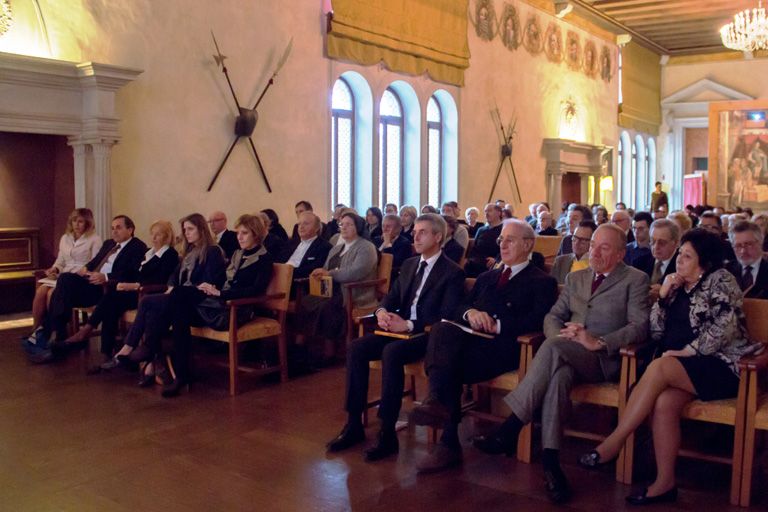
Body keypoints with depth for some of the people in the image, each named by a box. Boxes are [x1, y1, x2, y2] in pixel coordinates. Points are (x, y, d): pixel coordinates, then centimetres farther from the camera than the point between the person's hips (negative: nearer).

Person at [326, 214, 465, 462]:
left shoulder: (453, 272, -3)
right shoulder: (409, 265, 20)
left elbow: (446, 317, -13)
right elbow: (392, 296, 18)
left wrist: (409, 325, -22)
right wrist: (382, 311, -6)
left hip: (427, 335, -7)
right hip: (400, 328, 7)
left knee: (391, 352, -35)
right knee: (356, 348, -17)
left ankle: (387, 433, -27)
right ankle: (354, 425, -11)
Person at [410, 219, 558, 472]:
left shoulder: (542, 282, 12)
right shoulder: (486, 278, 33)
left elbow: (538, 320, -6)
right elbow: (459, 306, 22)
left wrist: (497, 325, -14)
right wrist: (470, 313, -2)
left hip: (503, 345, -5)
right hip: (470, 337, 5)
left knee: (450, 364, -32)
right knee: (442, 329, -31)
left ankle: (449, 444, -32)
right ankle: (436, 402, -39)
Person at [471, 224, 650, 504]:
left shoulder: (635, 280, 8)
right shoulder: (575, 278, 24)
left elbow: (640, 327, -5)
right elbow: (552, 316, 18)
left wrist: (598, 342, -19)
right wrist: (561, 334, -7)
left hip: (605, 359, -4)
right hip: (566, 355, 4)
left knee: (554, 348, -34)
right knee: (558, 374, -34)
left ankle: (510, 429, -34)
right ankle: (550, 460, -36)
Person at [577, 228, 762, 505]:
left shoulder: (720, 280, 2)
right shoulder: (678, 287, 19)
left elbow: (724, 326, -12)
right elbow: (656, 333, 14)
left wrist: (690, 350, -16)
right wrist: (663, 296, 2)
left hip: (721, 364, -5)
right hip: (682, 368, 6)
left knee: (658, 367, -31)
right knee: (664, 402, -27)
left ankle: (613, 443, -27)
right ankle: (665, 483, -23)